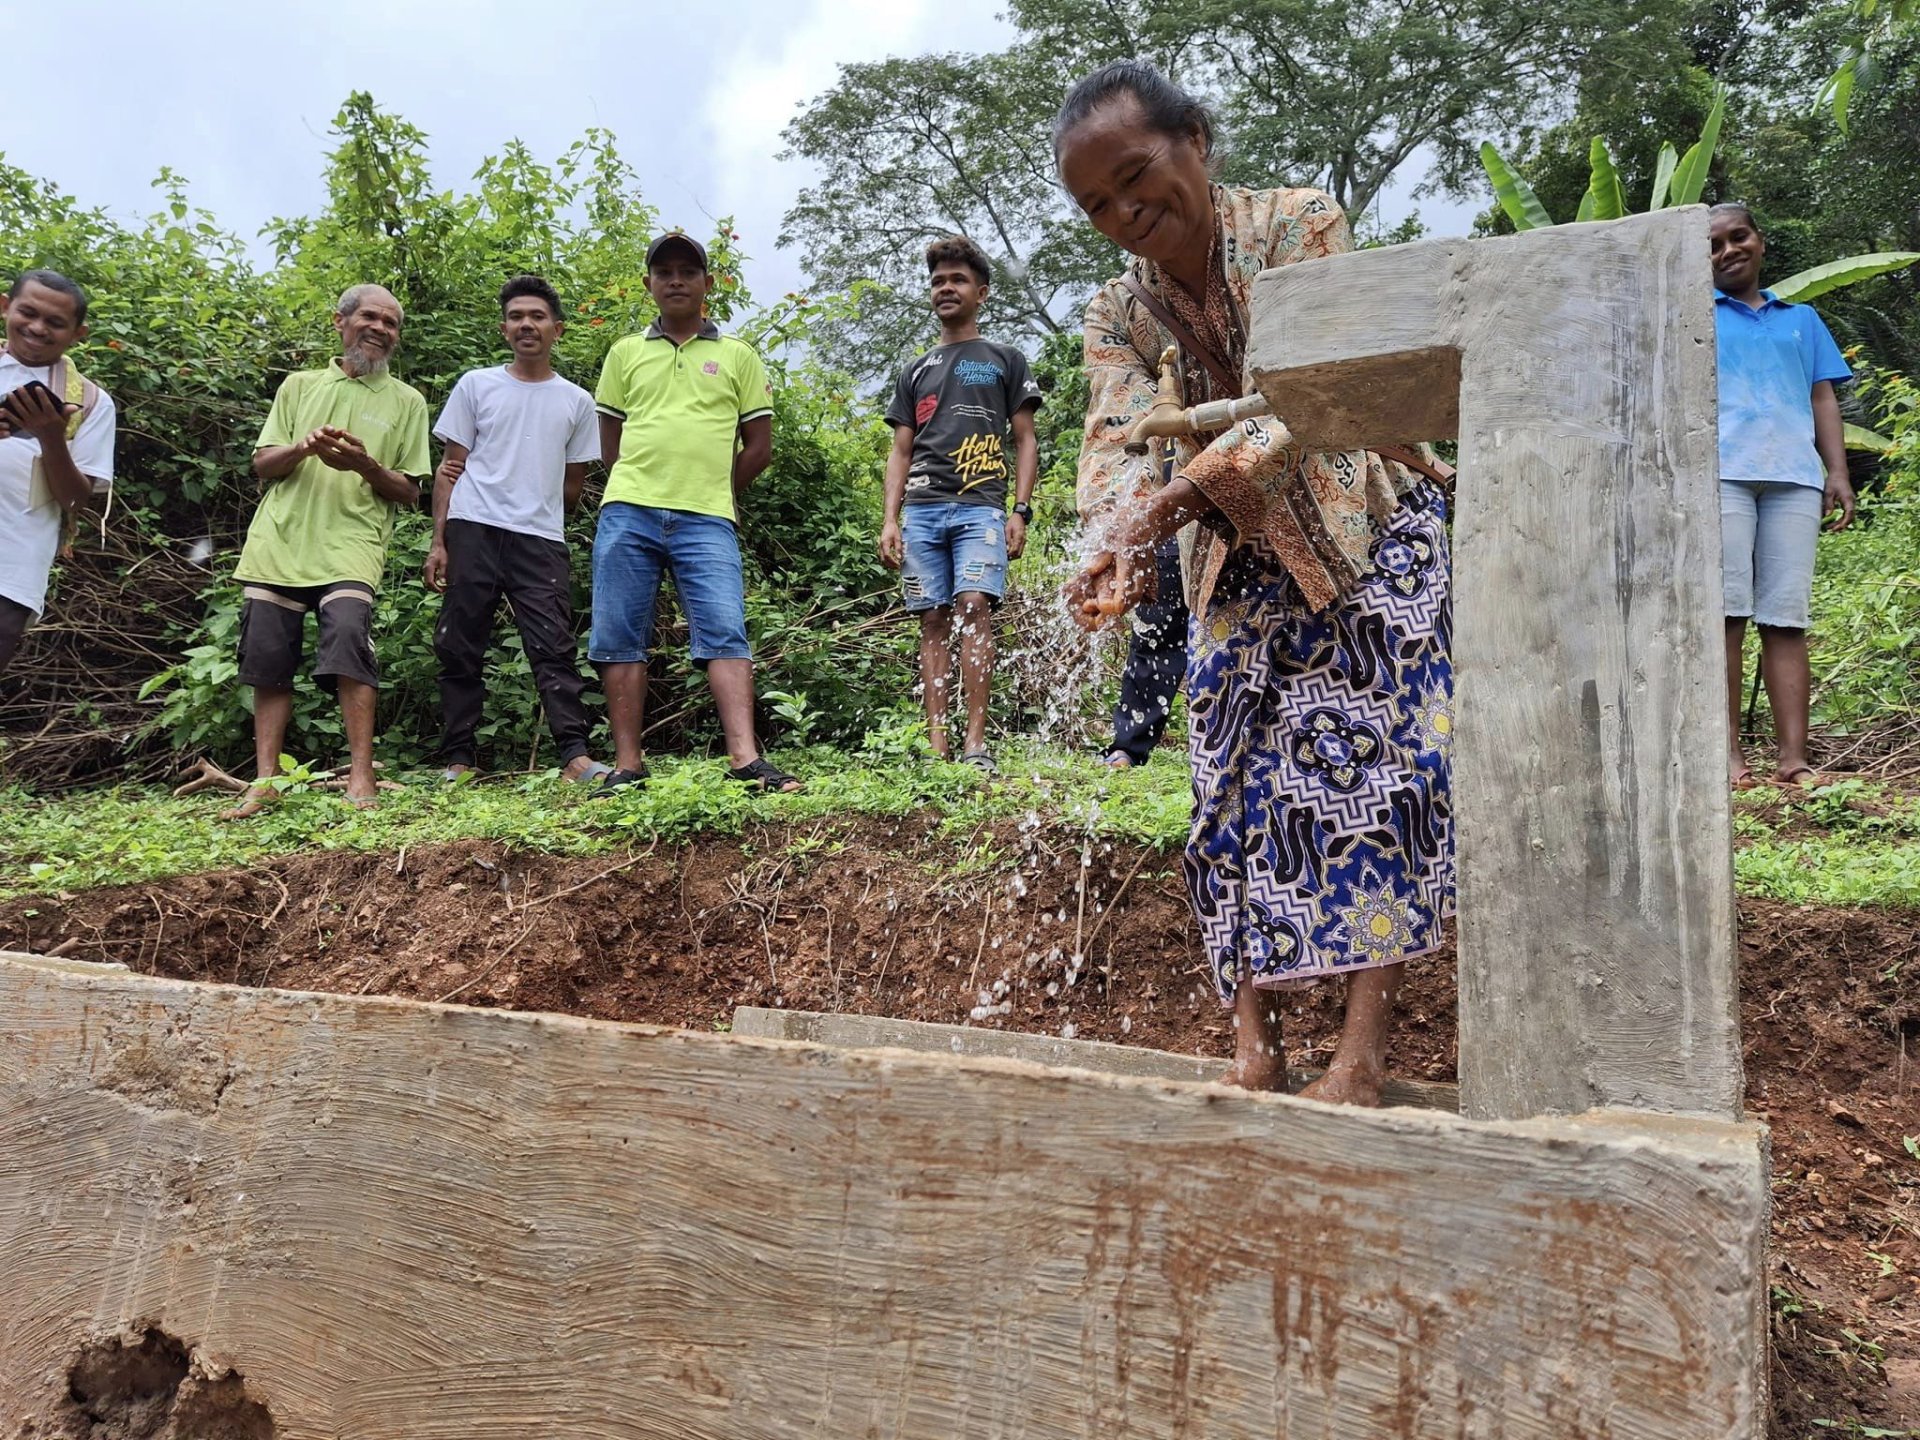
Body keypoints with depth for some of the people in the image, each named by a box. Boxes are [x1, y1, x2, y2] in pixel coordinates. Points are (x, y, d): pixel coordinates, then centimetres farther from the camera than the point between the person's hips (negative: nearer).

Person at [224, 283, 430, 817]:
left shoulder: (406, 402, 11)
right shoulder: (299, 386, 17)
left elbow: (409, 492, 7)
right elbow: (262, 465, 12)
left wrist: (364, 464, -12)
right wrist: (303, 446, -9)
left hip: (350, 547, -3)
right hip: (278, 542, 3)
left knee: (349, 639, -22)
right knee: (269, 662, 2)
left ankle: (361, 778, -18)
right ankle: (264, 780, 11)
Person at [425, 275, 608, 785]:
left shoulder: (576, 402, 13)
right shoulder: (475, 386, 12)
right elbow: (450, 468, 9)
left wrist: (533, 502, 4)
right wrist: (439, 541, 1)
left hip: (541, 538, 0)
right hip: (472, 533, 0)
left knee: (554, 648, -9)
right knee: (459, 650, 0)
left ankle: (575, 754, -14)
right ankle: (458, 759, 6)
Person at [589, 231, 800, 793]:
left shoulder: (738, 355, 13)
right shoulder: (626, 352, 16)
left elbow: (760, 446, 11)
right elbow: (610, 440, 17)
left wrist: (710, 492, 9)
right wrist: (650, 479, 9)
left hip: (706, 520, -2)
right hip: (628, 513, 2)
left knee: (725, 633, -12)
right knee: (620, 639, 0)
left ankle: (745, 759, -17)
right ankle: (628, 764, 6)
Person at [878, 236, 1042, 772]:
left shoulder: (1005, 361, 15)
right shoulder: (916, 372, 23)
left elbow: (1026, 441, 9)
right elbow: (901, 452, 19)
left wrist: (1020, 511, -4)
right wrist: (890, 520, 6)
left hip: (980, 507, -3)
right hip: (921, 511, 4)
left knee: (974, 608, -19)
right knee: (932, 621, -2)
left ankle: (976, 743, -21)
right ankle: (937, 743, -3)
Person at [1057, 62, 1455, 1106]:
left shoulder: (1302, 225, -14)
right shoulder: (1120, 314, -2)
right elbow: (1115, 443, -17)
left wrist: (1167, 504, -40)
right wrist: (1122, 545, -40)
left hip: (1368, 539, -4)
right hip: (1237, 567, 4)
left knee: (1375, 765, -12)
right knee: (1239, 787, 0)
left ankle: (1362, 1053, -9)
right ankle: (1253, 1045, 6)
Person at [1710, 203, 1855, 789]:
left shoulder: (1803, 320, 28)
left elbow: (1822, 398, 22)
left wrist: (1837, 471, 8)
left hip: (1794, 478, 2)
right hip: (1719, 473, -2)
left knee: (1786, 618, -6)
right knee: (1725, 613, -10)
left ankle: (1794, 758, -9)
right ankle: (1729, 752, -10)